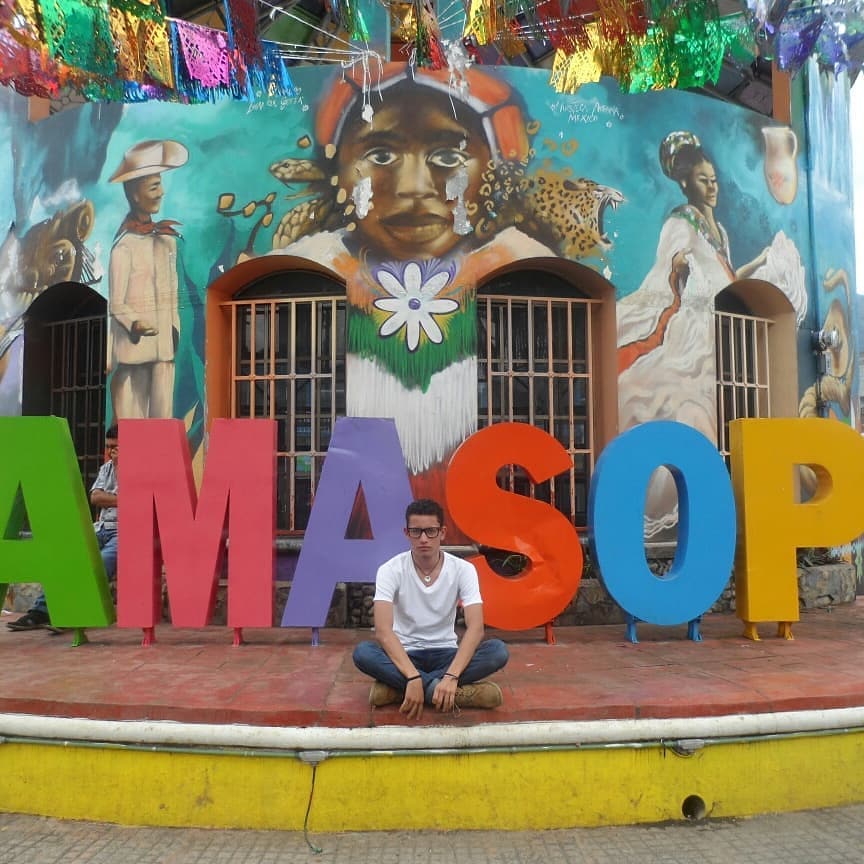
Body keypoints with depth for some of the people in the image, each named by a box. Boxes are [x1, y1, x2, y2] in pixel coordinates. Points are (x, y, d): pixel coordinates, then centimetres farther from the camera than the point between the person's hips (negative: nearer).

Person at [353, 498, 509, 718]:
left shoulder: (463, 569, -10)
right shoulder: (390, 570, -13)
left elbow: (475, 628, -21)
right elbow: (383, 630, -25)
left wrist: (451, 676, -37)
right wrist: (413, 677, -39)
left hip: (446, 653, 1)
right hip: (405, 654, -1)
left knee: (498, 651, -27)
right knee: (363, 653, -33)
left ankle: (397, 688, -28)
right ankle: (454, 692, -30)